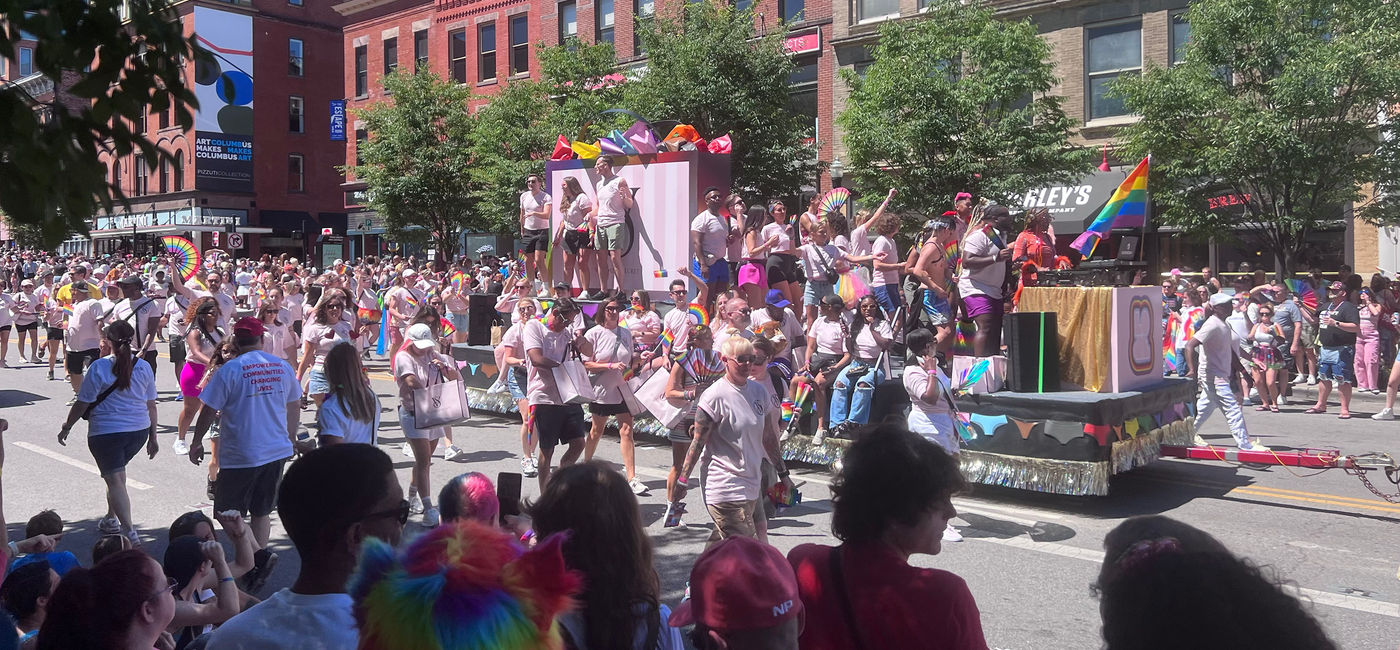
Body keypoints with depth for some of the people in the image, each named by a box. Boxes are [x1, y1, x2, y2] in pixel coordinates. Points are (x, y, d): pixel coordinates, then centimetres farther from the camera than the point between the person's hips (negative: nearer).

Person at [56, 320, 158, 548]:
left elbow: (83, 403, -8)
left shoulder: (99, 367, -12)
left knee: (115, 480, -4)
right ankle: (111, 519, 37)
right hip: (139, 430, 5)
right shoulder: (144, 367, 1)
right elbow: (151, 405, 6)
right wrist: (152, 437, 13)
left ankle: (130, 532, -14)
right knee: (118, 473, 25)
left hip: (106, 432, -5)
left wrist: (66, 427, 8)